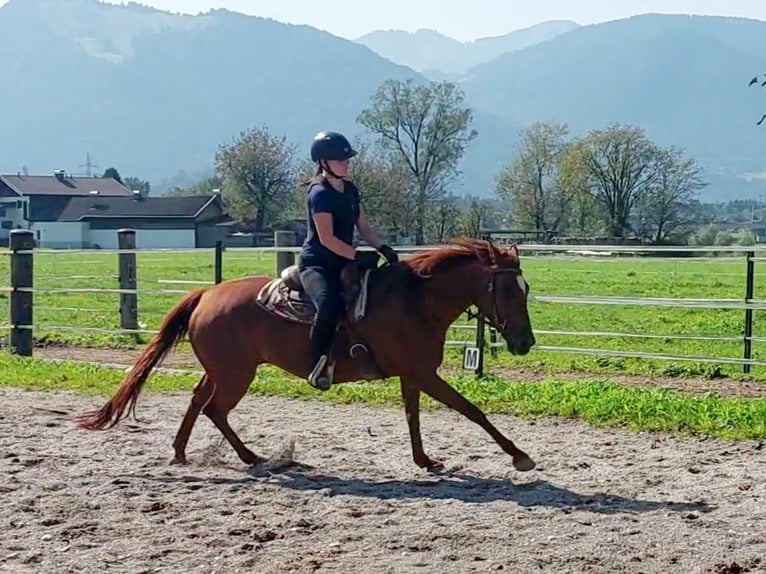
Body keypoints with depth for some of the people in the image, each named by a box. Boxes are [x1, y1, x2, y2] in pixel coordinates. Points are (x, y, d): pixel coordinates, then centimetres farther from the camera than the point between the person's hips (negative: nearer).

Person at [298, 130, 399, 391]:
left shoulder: (350, 189, 12)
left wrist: (383, 248, -1)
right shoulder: (319, 193, -13)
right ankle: (317, 366, -24)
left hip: (343, 263, 10)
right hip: (316, 264, -9)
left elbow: (363, 227, 15)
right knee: (330, 305, -36)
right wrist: (358, 256, -24)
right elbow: (326, 238, -20)